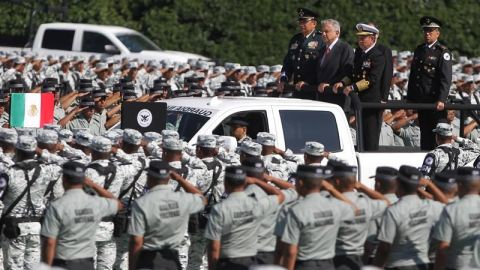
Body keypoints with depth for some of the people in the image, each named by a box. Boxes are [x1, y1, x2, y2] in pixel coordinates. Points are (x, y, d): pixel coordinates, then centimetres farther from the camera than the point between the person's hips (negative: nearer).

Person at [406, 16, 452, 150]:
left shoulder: (443, 52, -6)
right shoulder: (419, 50, 15)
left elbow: (446, 79, -12)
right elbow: (413, 75, 18)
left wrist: (441, 100, -21)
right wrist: (410, 98, 14)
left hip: (435, 102, -6)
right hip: (421, 101, 6)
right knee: (424, 133, 10)